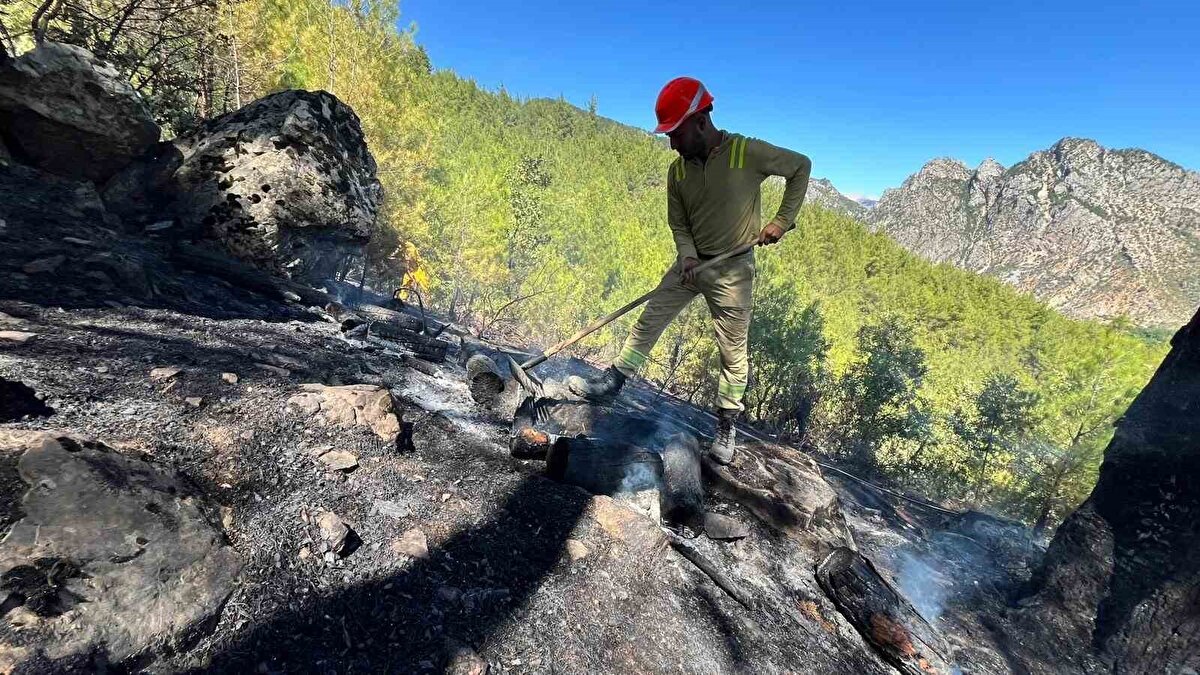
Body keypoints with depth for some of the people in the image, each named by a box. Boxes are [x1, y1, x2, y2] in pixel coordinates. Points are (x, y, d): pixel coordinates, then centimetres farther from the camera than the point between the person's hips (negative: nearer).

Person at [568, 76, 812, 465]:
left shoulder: (748, 153, -14)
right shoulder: (678, 170, 0)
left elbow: (801, 166, -1)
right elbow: (678, 223, 8)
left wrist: (782, 220, -8)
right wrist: (687, 256, -12)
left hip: (732, 269, -4)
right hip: (692, 262, 5)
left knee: (733, 353, 1)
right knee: (649, 320, 3)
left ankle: (726, 428, 15)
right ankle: (612, 383, 15)